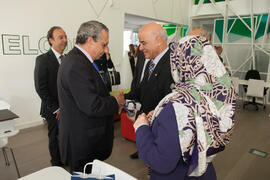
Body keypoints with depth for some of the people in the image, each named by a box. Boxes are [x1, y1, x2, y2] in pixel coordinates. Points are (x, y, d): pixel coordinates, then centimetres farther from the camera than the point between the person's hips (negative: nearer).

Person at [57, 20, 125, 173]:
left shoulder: (77, 59, 9)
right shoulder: (77, 65, -25)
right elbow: (91, 106, -28)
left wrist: (111, 100, 0)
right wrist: (116, 102, -12)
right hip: (83, 143, -10)